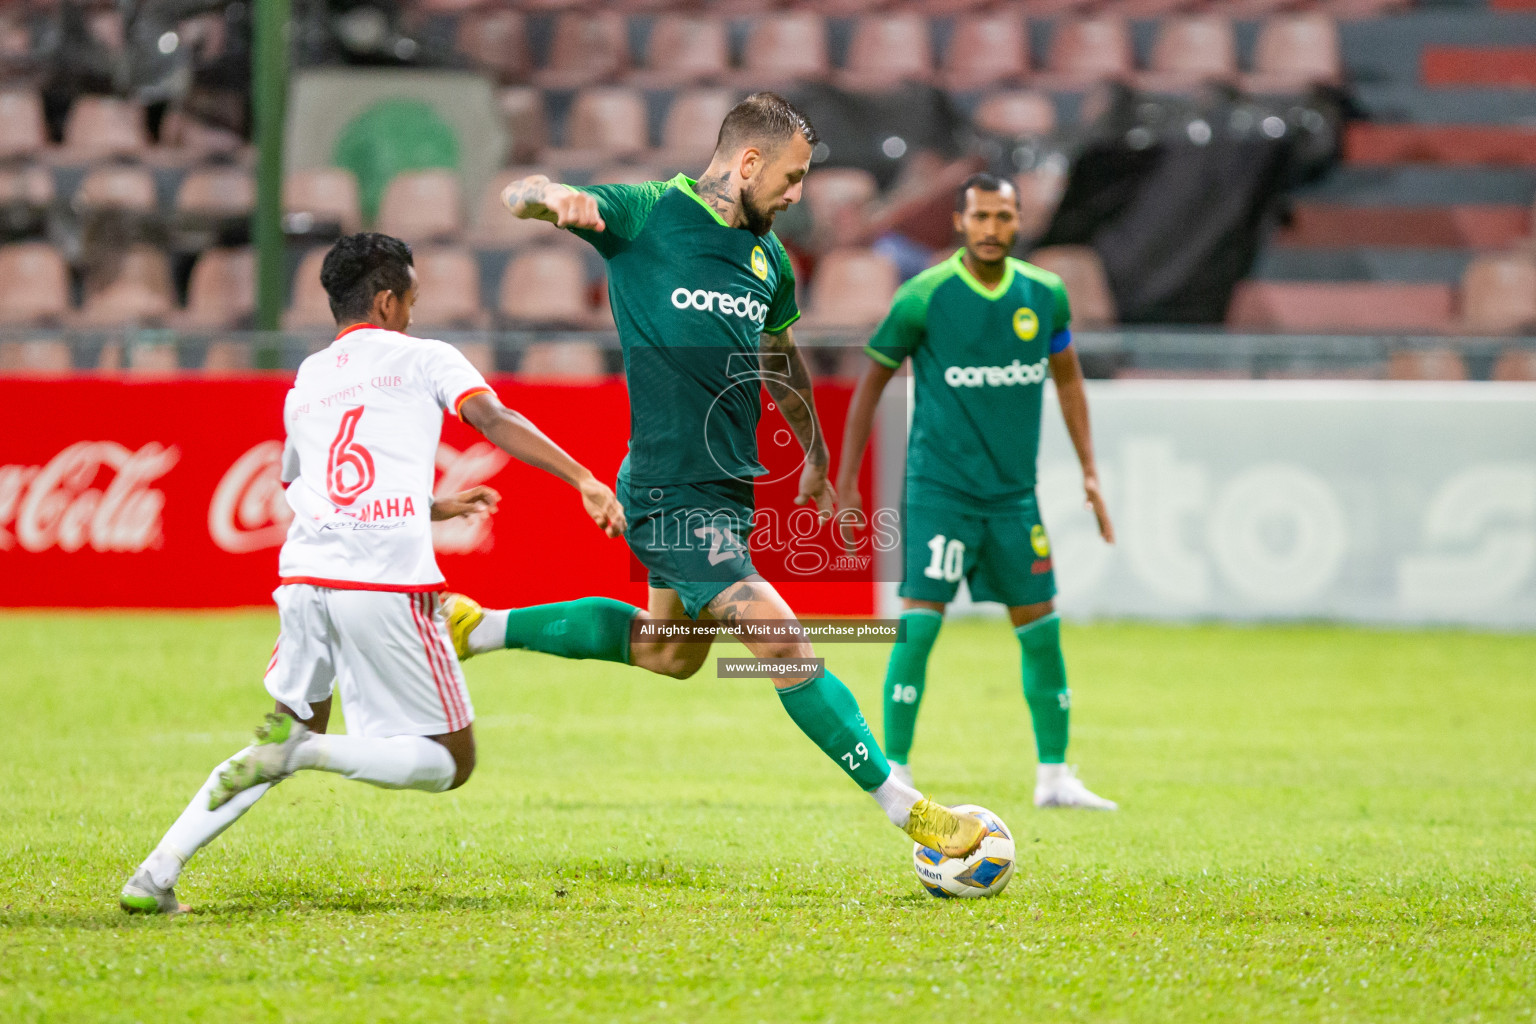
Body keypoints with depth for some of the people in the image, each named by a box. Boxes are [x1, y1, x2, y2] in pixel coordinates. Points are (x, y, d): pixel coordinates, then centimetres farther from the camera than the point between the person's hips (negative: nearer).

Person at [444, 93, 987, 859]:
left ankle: (482, 626, 34)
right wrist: (554, 197, -38)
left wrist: (816, 456, 37)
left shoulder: (768, 258, 12)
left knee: (670, 651, 22)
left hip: (729, 483, 9)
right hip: (673, 490, -9)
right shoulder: (649, 215, -9)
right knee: (783, 645, -13)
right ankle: (904, 810, -8)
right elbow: (519, 196, -14)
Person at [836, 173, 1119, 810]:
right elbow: (873, 380, 1)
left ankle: (1055, 776, 18)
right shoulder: (924, 297, -9)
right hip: (939, 487, -4)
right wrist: (846, 483, 0)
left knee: (1041, 631, 7)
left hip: (1015, 493, 4)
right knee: (919, 625, -12)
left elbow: (1067, 379, 17)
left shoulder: (1045, 295, 3)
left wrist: (1089, 472, 11)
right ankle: (894, 773, -5)